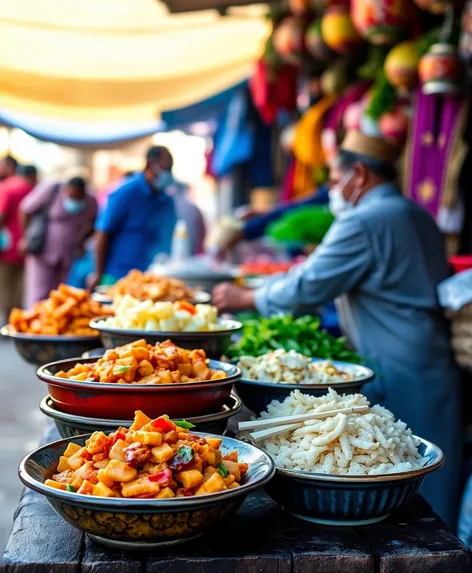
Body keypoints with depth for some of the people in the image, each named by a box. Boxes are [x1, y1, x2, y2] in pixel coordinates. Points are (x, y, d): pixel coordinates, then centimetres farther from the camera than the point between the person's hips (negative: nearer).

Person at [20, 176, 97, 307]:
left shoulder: (91, 202, -3)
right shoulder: (50, 190, -13)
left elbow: (92, 225, 17)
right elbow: (26, 210, -4)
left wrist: (81, 242, 3)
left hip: (71, 257, 3)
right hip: (44, 252, -3)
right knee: (39, 295, -7)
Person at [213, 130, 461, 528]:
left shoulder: (364, 222, -14)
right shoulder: (416, 215, 15)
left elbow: (307, 288, -15)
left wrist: (245, 298, 0)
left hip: (398, 375, -9)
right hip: (436, 368, 9)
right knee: (429, 491, 15)